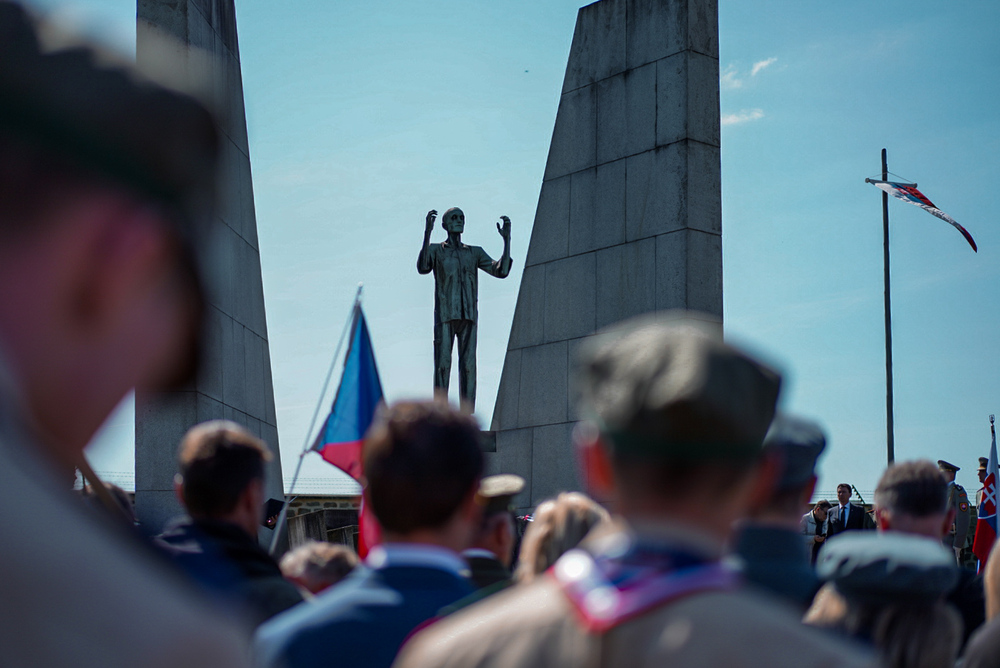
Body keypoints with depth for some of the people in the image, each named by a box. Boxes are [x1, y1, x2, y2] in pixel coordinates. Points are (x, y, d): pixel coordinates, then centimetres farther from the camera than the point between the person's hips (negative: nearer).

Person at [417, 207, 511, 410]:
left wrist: (507, 240, -1)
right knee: (442, 364, -10)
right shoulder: (435, 250, 11)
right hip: (444, 315, -2)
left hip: (469, 317, 2)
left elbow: (501, 271, 8)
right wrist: (427, 232, -19)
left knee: (468, 366, -6)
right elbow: (422, 268, -10)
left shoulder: (475, 253, 19)